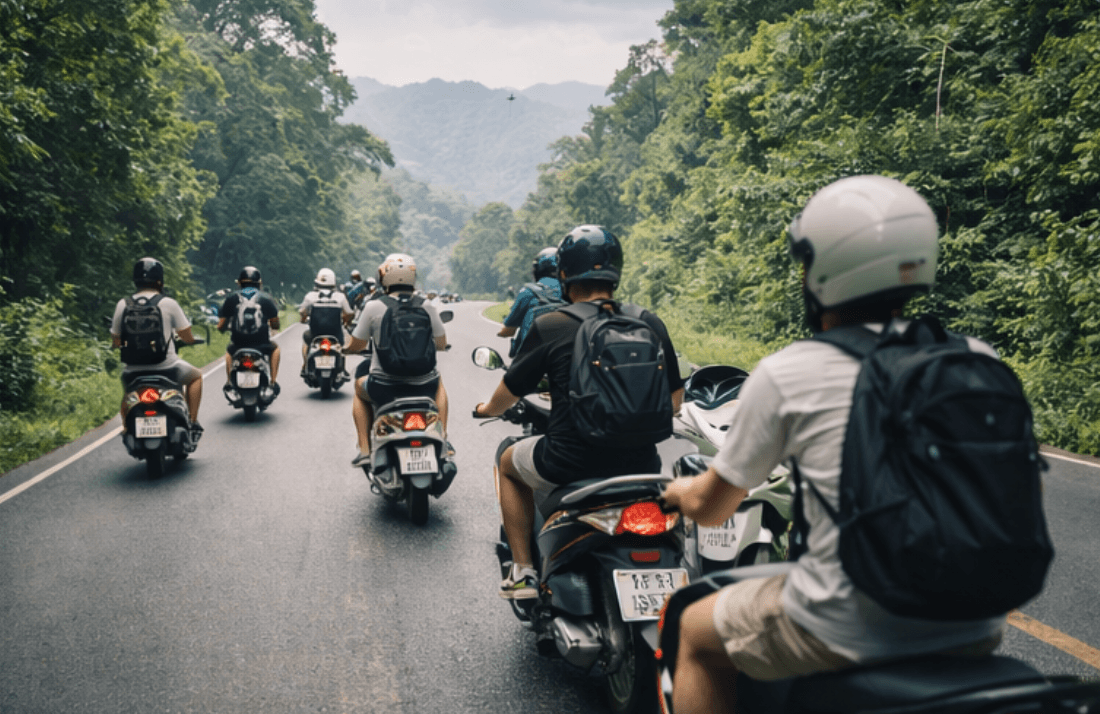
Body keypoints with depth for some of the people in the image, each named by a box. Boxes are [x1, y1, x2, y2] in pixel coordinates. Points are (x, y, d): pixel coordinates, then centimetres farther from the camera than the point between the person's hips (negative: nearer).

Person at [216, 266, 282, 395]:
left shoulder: (231, 299, 2)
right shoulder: (266, 299, 1)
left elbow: (221, 327, 3)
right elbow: (275, 325, 3)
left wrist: (222, 327, 27)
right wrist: (270, 327, 27)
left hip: (238, 343, 1)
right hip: (261, 344, -1)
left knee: (229, 350, 37)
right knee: (274, 348, 32)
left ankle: (229, 381, 24)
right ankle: (273, 382, 20)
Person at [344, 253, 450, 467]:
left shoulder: (373, 307, -8)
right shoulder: (427, 307, -2)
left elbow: (355, 346, 1)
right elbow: (441, 344, 10)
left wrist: (345, 347, 25)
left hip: (384, 388, -1)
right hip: (422, 388, 1)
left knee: (360, 387, 33)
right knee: (438, 382, 37)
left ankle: (364, 449, 21)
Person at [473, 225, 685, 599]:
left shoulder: (549, 326, -8)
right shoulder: (650, 323, 0)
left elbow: (510, 390, 4)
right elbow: (674, 397, 9)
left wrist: (487, 409, 27)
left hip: (569, 463, -3)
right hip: (638, 465, 3)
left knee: (508, 458, 27)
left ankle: (523, 570, 23)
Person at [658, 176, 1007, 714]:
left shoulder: (785, 375, -10)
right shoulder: (978, 360, 0)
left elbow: (710, 508, 0)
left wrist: (680, 491, 24)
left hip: (850, 634, -4)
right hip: (976, 630, 5)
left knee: (697, 630, 21)